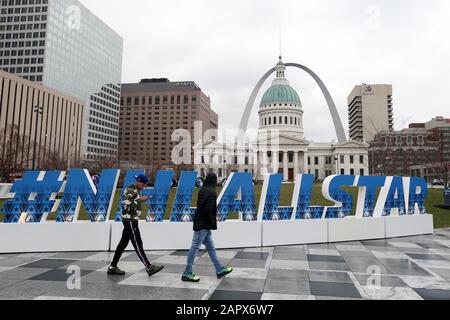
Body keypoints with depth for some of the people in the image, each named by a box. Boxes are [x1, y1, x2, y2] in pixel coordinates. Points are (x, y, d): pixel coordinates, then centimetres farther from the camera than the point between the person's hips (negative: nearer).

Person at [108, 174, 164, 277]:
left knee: (123, 243, 14)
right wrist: (139, 200, -19)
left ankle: (113, 267, 23)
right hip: (129, 220, -10)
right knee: (137, 244, -7)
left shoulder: (136, 190, 12)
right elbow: (126, 205, -24)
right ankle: (149, 268, -6)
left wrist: (142, 199, 4)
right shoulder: (130, 190, -16)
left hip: (132, 220, 10)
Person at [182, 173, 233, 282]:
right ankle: (187, 273, 9)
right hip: (203, 225, -9)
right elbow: (208, 210, -25)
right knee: (195, 247, -1)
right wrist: (212, 222, -10)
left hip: (200, 223, 10)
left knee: (210, 247, 14)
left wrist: (213, 219, 11)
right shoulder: (212, 192, -18)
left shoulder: (203, 190, 8)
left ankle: (219, 270, 24)